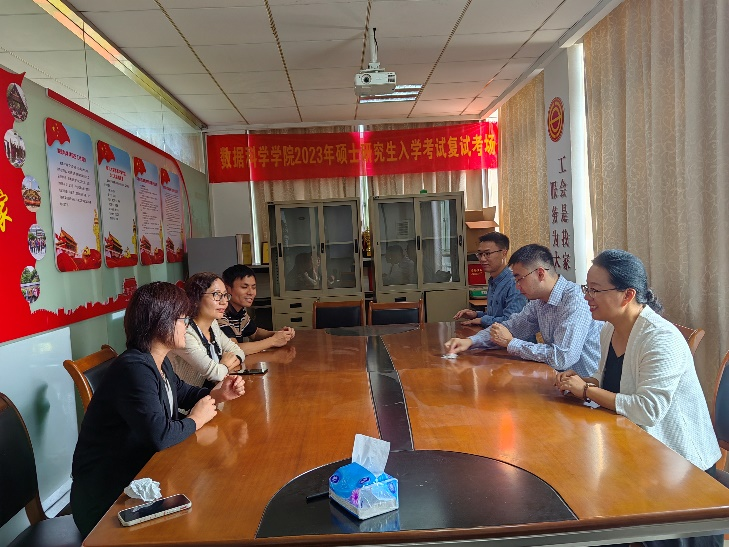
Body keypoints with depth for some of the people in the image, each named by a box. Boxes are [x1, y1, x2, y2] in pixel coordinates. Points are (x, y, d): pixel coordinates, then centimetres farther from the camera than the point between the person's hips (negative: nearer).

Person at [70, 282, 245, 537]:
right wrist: (195, 420, -15)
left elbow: (180, 391, 22)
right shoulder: (134, 369, -28)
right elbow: (160, 436, -35)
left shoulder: (159, 363, 3)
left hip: (138, 472, 9)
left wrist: (216, 394, 4)